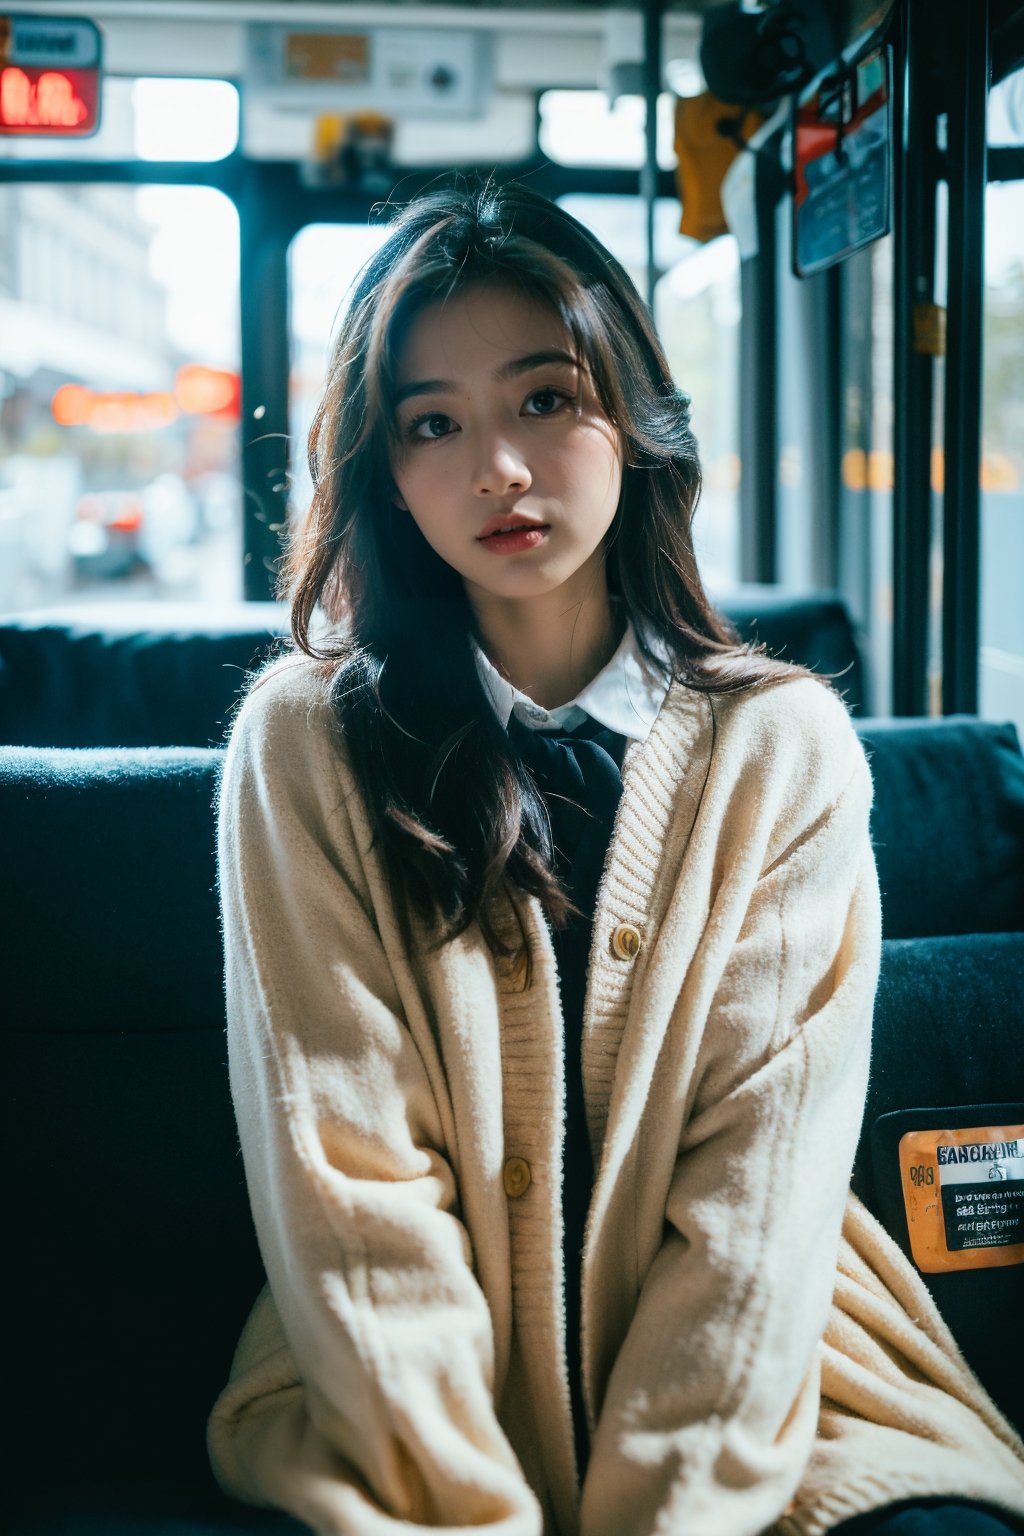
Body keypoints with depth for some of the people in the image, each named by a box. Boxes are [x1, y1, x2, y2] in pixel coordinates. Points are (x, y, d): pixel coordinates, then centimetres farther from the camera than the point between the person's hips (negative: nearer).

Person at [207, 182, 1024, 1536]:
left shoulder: (788, 746, -1)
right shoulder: (307, 748, -3)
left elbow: (762, 1185, -7)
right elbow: (347, 1178, -8)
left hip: (740, 1389, 1)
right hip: (403, 1410, 0)